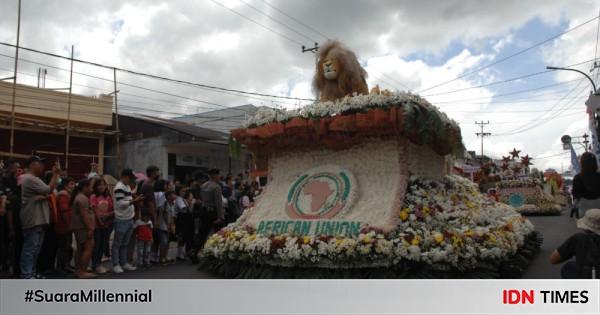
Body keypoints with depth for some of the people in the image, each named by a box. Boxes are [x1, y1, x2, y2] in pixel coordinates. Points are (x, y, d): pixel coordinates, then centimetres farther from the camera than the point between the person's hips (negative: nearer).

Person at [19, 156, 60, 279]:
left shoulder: (34, 179, 21)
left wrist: (43, 196, -5)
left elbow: (46, 193, 18)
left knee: (35, 249, 14)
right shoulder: (30, 179, -13)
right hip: (33, 220, -10)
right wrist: (55, 174, -8)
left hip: (38, 220, 10)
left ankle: (31, 273, 21)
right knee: (30, 249, -7)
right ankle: (26, 276, -4)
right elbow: (49, 190, -15)